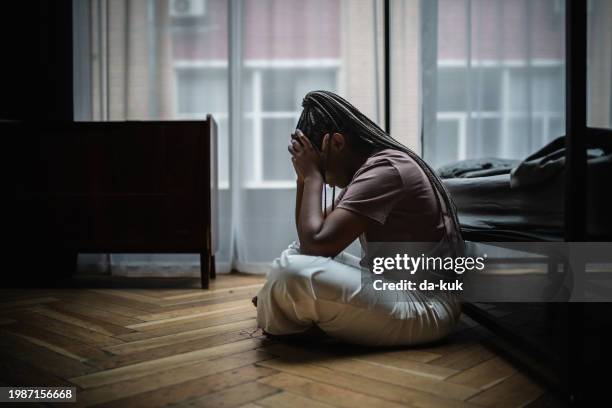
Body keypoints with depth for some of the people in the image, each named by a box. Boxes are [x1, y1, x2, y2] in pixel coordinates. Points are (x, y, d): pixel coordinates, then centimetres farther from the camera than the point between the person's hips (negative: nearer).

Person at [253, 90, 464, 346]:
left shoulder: (385, 171, -18)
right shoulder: (366, 168, 13)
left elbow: (316, 244, -25)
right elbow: (307, 240, 15)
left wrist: (313, 175, -13)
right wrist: (304, 177, 4)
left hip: (424, 309, -11)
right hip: (391, 287, 11)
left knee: (291, 270, -26)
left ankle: (280, 324, 4)